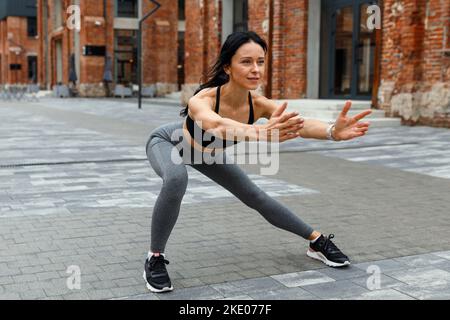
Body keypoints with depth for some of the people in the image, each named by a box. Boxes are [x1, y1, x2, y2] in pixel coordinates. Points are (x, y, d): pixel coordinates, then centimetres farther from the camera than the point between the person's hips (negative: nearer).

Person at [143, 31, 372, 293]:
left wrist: (333, 131, -66)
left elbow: (300, 124, -46)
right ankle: (155, 258, -17)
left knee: (255, 196, 8)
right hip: (168, 142, -4)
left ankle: (317, 241, 25)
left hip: (205, 151, 5)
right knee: (177, 180, -38)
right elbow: (216, 125, -68)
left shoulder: (258, 103, -29)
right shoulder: (202, 100, -44)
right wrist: (259, 133, -86)